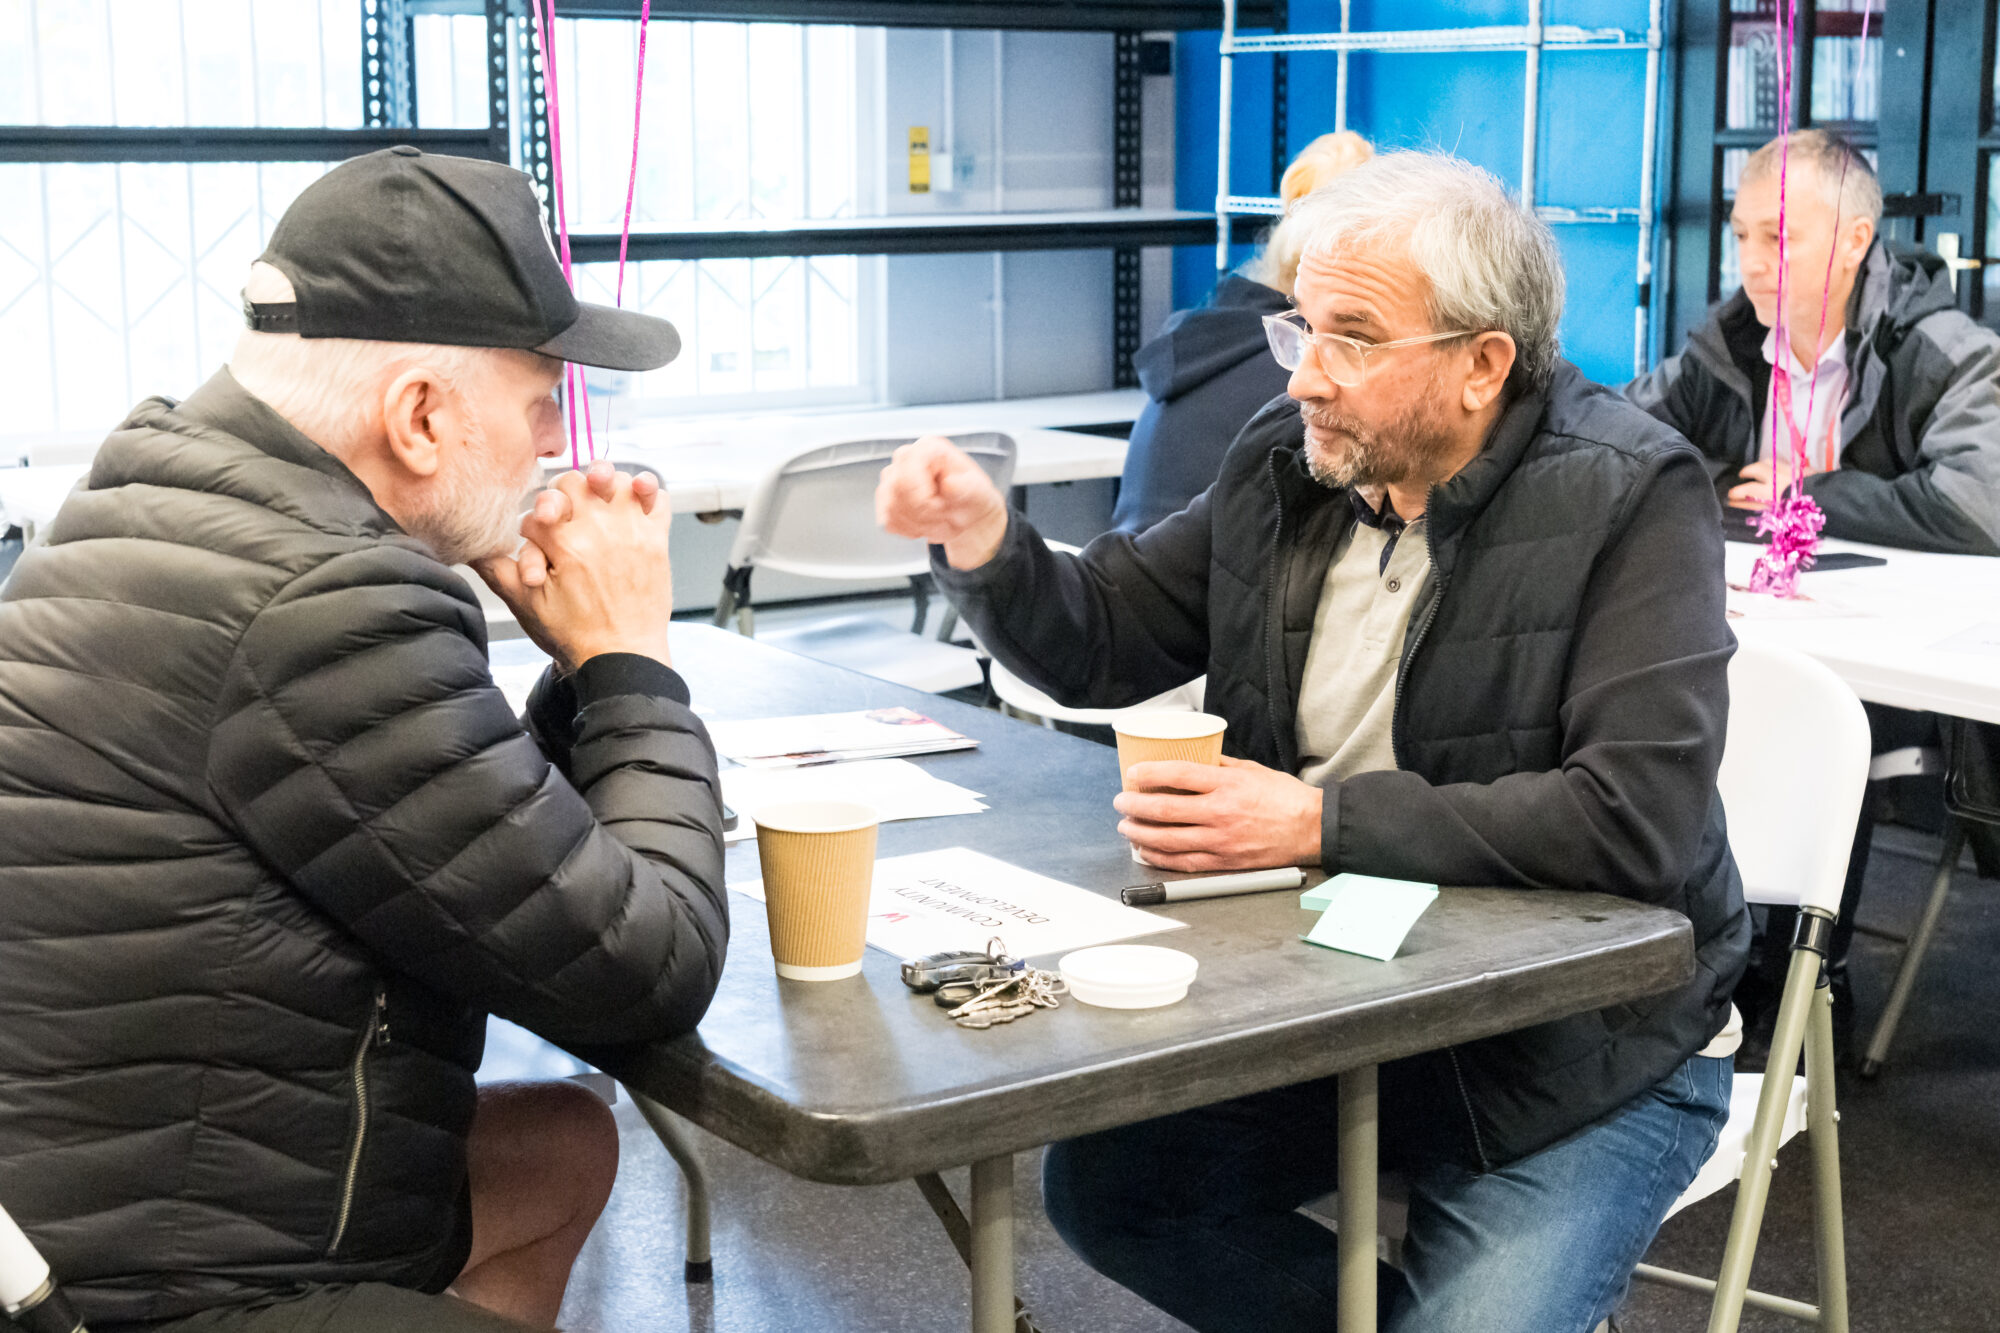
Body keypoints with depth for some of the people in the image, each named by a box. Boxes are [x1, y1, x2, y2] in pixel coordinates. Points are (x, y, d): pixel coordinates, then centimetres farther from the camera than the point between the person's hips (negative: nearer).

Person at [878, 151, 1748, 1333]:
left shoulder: (1629, 497, -17)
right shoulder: (1286, 467, 0)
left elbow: (1643, 817, -28)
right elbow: (1099, 642, 10)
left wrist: (1318, 821, -28)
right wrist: (982, 539, -12)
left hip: (1583, 1045, -5)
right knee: (1100, 1182, -3)